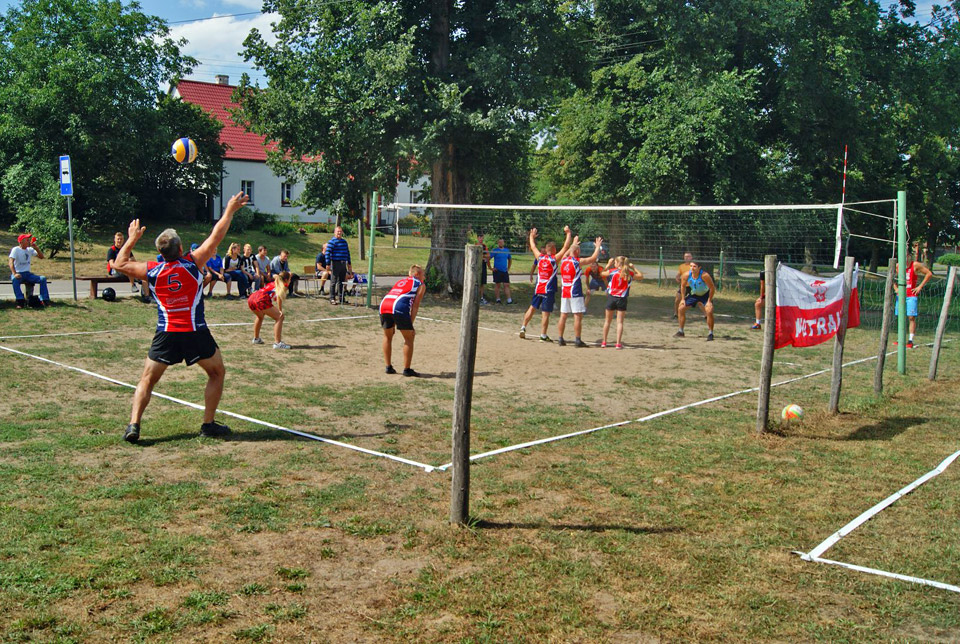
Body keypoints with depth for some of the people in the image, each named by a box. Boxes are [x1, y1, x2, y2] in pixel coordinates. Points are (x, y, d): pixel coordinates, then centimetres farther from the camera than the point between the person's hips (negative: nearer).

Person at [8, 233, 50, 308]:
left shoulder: (30, 250, 12)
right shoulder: (15, 249, -4)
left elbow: (41, 256, 8)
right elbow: (11, 262, -17)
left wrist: (35, 247, -8)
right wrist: (14, 273, -34)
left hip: (27, 274, 5)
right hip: (18, 274, -5)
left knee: (43, 278, -17)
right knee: (15, 279, -38)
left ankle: (45, 300, -19)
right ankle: (20, 301, -41)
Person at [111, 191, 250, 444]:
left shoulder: (151, 271, 1)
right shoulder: (192, 263, -4)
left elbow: (120, 264, 17)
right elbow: (216, 236, 1)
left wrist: (132, 239, 27)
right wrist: (230, 210, 10)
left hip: (166, 334, 2)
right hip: (196, 333, -2)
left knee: (147, 380, 12)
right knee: (217, 373, 16)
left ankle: (133, 425, -1)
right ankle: (209, 424, 13)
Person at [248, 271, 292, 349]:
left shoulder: (273, 283, 30)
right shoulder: (284, 285, 10)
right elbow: (279, 296, -10)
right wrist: (280, 310, -11)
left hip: (251, 299, 8)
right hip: (262, 300, -8)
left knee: (260, 316, 36)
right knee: (279, 317, -2)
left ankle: (256, 338, 50)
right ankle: (277, 343, -13)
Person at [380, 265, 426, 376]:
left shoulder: (400, 281, 36)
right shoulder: (420, 285, 19)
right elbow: (415, 305, 7)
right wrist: (411, 324, 4)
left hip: (383, 304, 6)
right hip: (399, 307, -6)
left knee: (387, 337, 24)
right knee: (409, 338, 9)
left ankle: (388, 367, 26)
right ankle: (407, 369, 9)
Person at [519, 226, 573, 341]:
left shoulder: (540, 257, 4)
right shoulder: (554, 259, -8)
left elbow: (533, 247, 21)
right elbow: (566, 247, -7)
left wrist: (532, 236, 38)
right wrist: (568, 233, 3)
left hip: (538, 288, 5)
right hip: (549, 290, -5)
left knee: (532, 308, 18)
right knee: (545, 313, -2)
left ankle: (523, 327, 17)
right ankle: (543, 335, 0)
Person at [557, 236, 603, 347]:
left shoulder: (563, 260, 8)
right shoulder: (578, 262, -9)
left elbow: (569, 253, 32)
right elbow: (594, 258, -3)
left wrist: (574, 243, 45)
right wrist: (598, 245, 10)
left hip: (564, 292, 6)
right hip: (575, 293, -6)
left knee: (563, 315, 8)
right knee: (578, 316, -2)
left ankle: (560, 338, 9)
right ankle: (577, 340, -3)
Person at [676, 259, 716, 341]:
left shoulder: (704, 275, -32)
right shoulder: (687, 275, -19)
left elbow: (712, 288, -23)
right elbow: (683, 286, 1)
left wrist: (709, 301, -21)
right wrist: (683, 299, 0)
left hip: (705, 295, -4)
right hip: (693, 294, 4)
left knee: (709, 312, -24)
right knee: (680, 308, -3)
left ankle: (710, 334, -10)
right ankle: (681, 331, 11)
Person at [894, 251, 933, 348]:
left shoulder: (915, 265, -5)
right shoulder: (897, 266, 5)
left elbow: (929, 274, 0)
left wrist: (920, 287, -4)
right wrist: (896, 288, 8)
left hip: (912, 296, -4)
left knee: (911, 317, -8)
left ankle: (910, 340, -6)